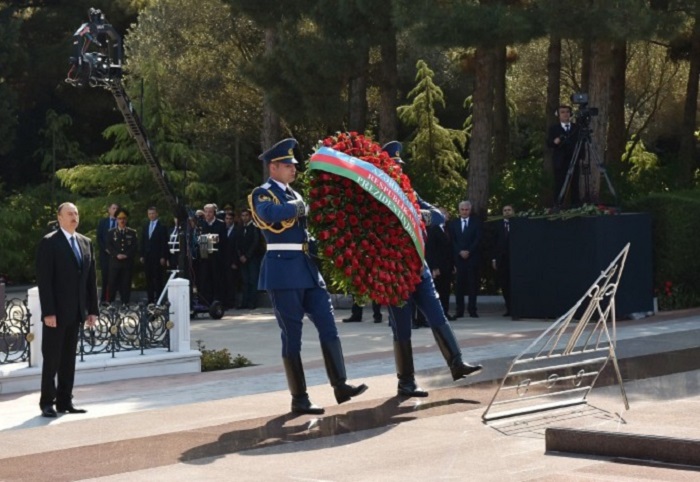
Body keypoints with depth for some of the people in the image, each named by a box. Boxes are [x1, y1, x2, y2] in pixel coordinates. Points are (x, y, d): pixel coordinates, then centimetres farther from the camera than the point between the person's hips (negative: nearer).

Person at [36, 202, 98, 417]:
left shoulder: (85, 243, 12)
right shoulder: (49, 243, -7)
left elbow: (91, 278, 13)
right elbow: (44, 280, -11)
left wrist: (92, 309, 8)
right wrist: (48, 311, -17)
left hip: (76, 311, 6)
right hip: (56, 312, -6)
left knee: (69, 359, 8)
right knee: (52, 359, -1)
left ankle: (65, 401, 14)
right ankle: (47, 403, 6)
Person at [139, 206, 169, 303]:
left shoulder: (162, 227, -3)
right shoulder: (146, 227, 15)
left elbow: (164, 243, -6)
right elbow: (143, 242, 16)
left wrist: (163, 257, -11)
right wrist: (142, 255, 8)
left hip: (157, 257, -5)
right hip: (147, 257, 5)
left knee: (158, 280, -4)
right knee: (148, 280, 4)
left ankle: (158, 299, -2)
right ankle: (150, 300, 6)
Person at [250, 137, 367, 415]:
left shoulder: (293, 195, 18)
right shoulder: (262, 194, -6)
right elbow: (267, 213, -30)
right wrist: (297, 207, -19)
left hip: (307, 268, 8)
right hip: (283, 270, -8)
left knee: (328, 326, 3)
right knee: (292, 335, -3)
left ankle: (340, 386, 7)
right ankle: (299, 399, 3)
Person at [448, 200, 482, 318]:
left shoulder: (476, 222, 8)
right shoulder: (453, 223, 12)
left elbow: (478, 239, 0)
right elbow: (452, 241, 5)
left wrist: (469, 251, -11)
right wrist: (460, 252, -9)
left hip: (472, 257, -1)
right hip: (458, 258, 1)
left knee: (473, 283, -2)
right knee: (459, 284, -2)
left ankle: (472, 309, 0)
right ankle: (459, 310, 0)